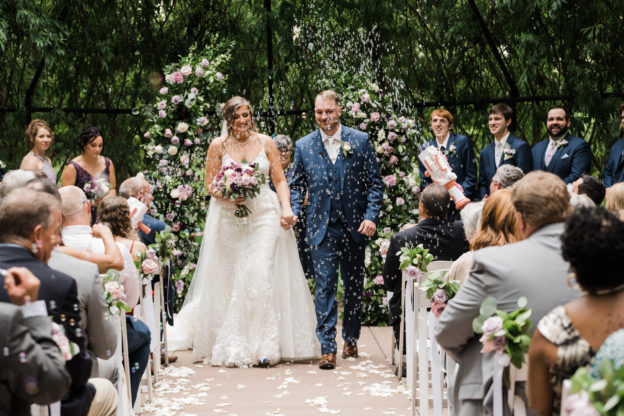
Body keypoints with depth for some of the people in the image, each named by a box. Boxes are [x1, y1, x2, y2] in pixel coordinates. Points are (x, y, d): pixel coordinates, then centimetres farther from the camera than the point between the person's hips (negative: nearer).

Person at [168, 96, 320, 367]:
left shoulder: (266, 143, 7)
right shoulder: (218, 146, 5)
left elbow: (280, 181, 6)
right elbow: (210, 184, 5)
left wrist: (286, 208, -10)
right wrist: (227, 195, -14)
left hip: (264, 215, 0)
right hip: (228, 219, 0)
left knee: (261, 274, -9)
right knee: (228, 279, 0)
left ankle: (265, 346, -6)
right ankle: (232, 346, 10)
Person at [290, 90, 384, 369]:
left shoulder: (360, 141, 1)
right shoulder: (304, 146, 4)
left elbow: (375, 183, 2)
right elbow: (298, 186, 11)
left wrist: (371, 216, -9)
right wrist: (293, 212, -7)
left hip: (354, 227, 0)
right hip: (322, 228, 0)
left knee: (354, 287, 12)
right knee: (324, 287, -7)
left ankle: (350, 339, 29)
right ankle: (327, 348, -6)